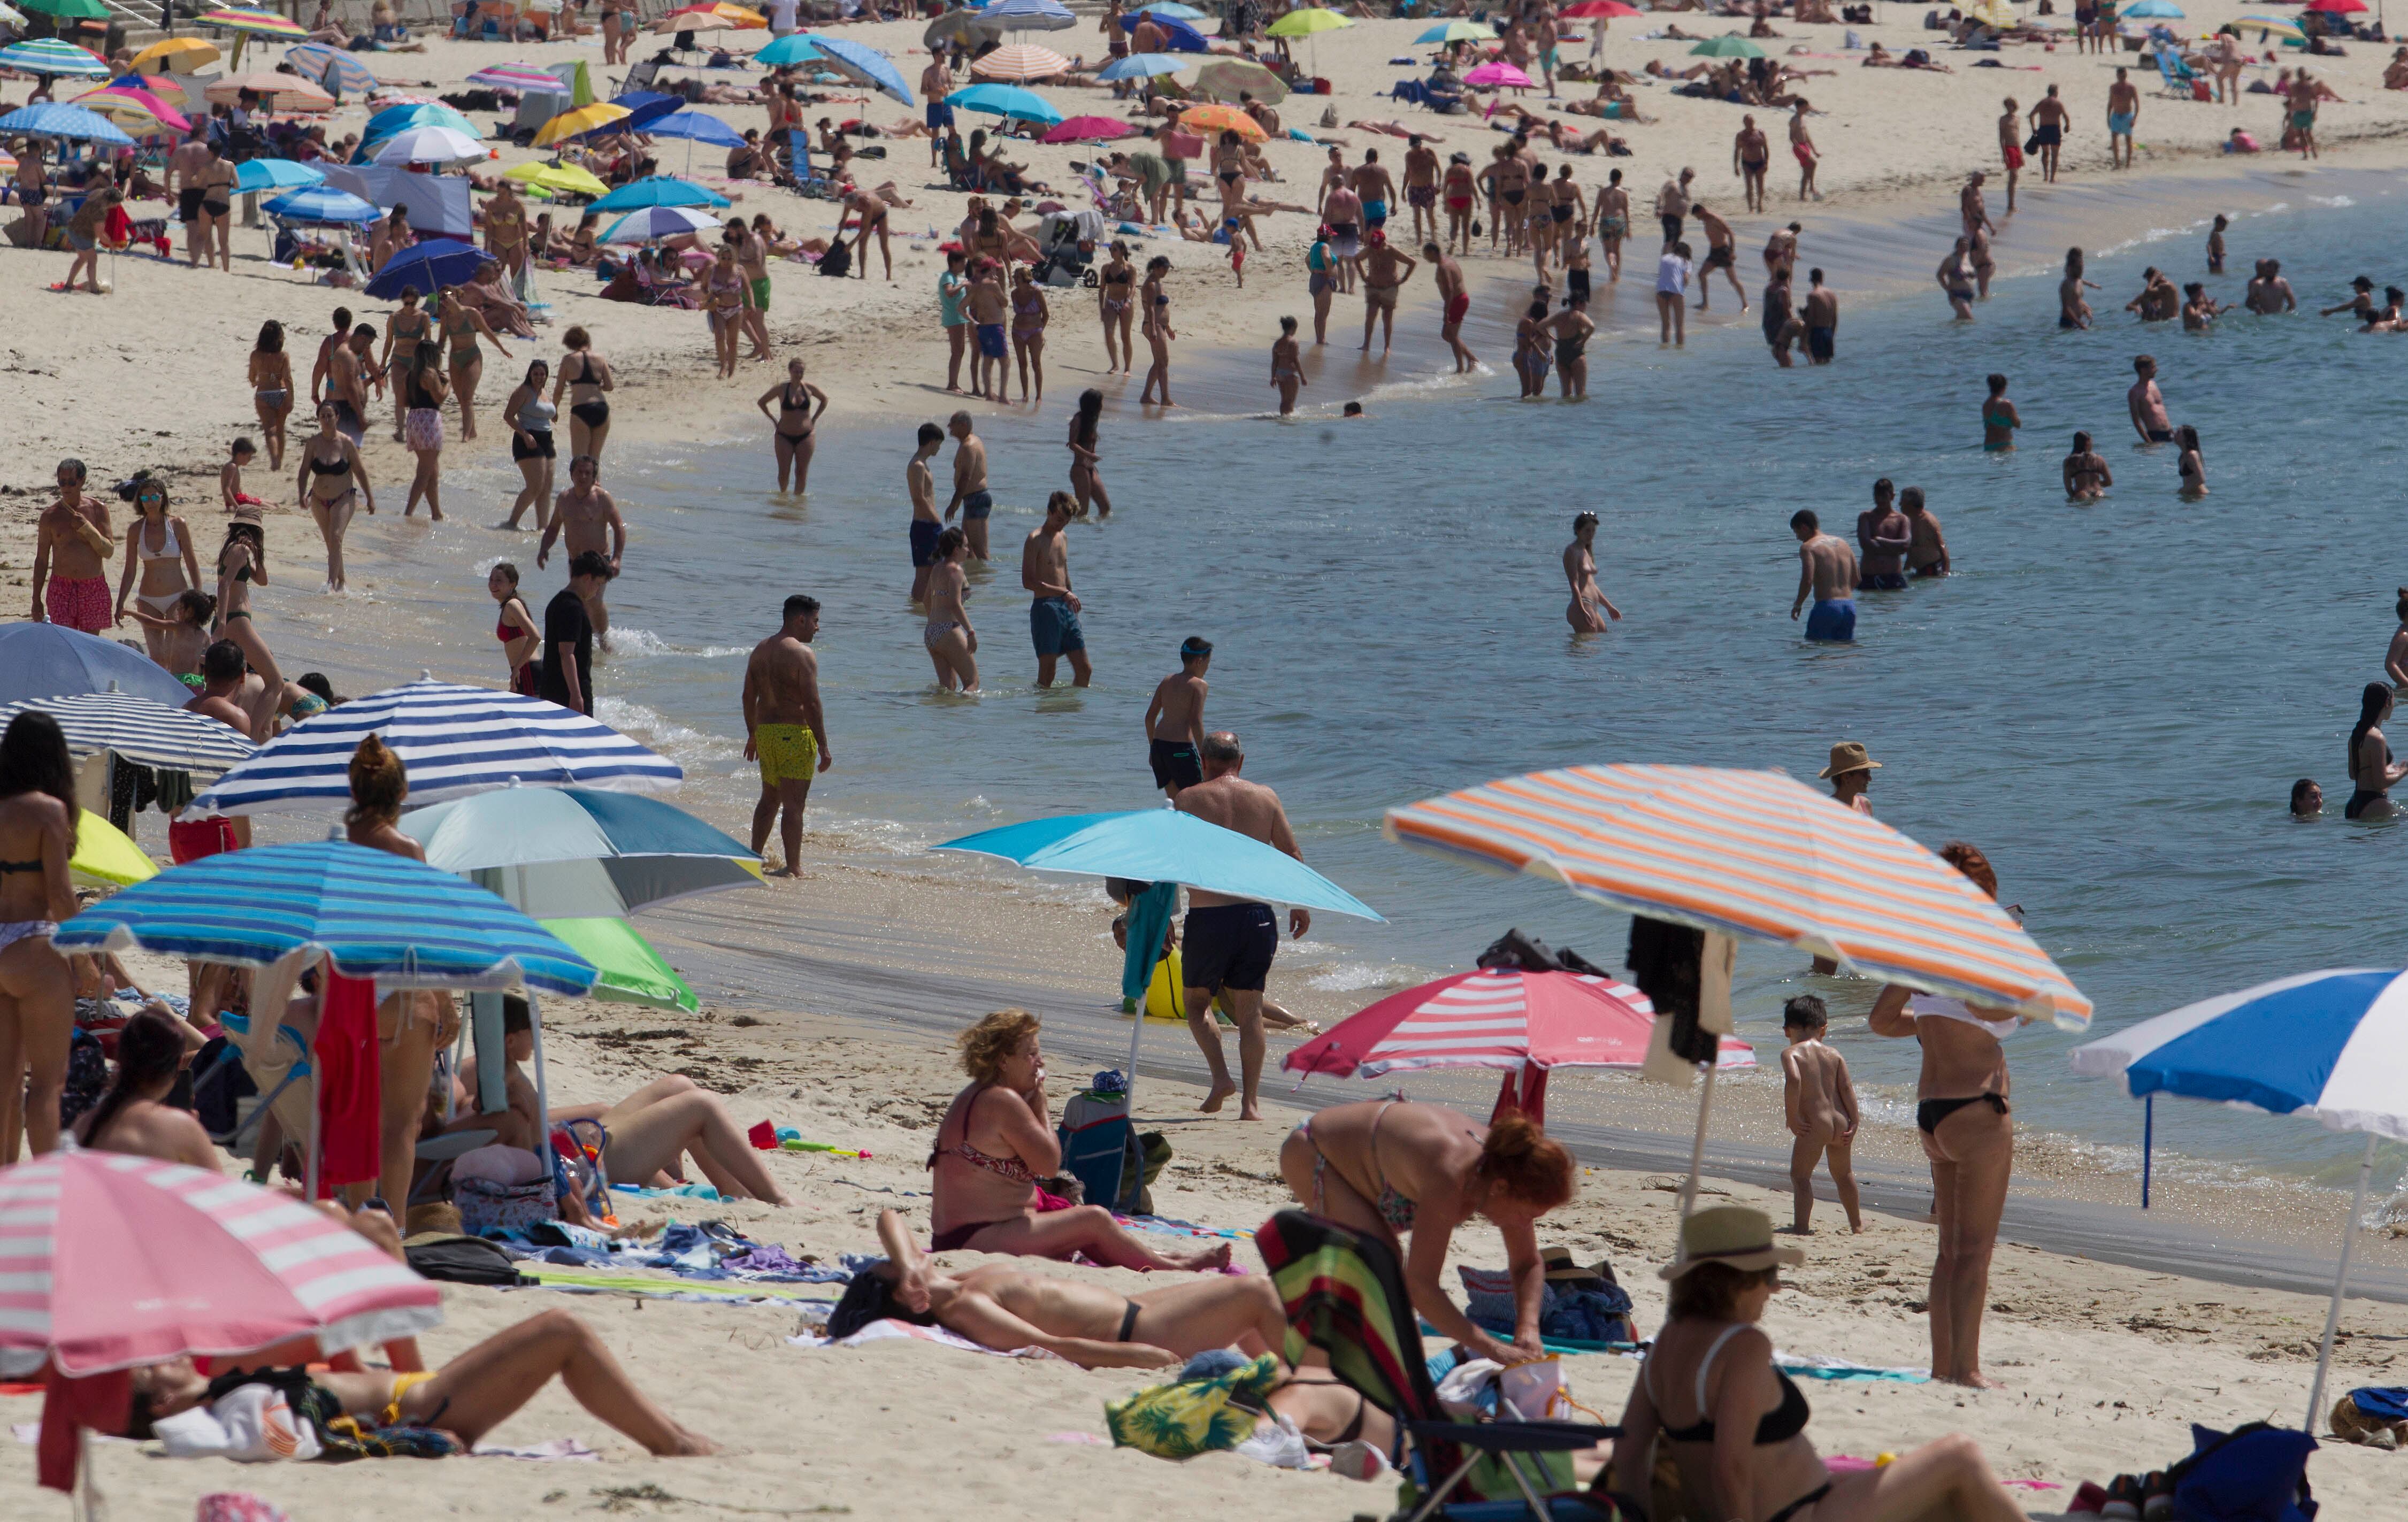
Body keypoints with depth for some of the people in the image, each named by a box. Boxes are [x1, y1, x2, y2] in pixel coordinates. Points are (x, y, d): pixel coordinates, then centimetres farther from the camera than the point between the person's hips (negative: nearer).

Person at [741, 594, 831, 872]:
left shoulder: (761, 650, 10)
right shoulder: (802, 654, -14)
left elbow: (749, 697, 16)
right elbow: (812, 703, -18)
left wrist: (753, 735, 26)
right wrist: (823, 747, -15)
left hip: (765, 732, 7)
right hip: (795, 734, -7)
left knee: (770, 798, 21)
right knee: (794, 803, -4)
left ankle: (754, 858, 25)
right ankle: (793, 868, -3)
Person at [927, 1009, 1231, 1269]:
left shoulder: (971, 1098, 16)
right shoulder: (1003, 1101, -17)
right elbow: (1049, 1164, -12)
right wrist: (1040, 1103, -4)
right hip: (980, 1237, -11)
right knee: (1095, 1220, -8)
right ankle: (1172, 1267, 2)